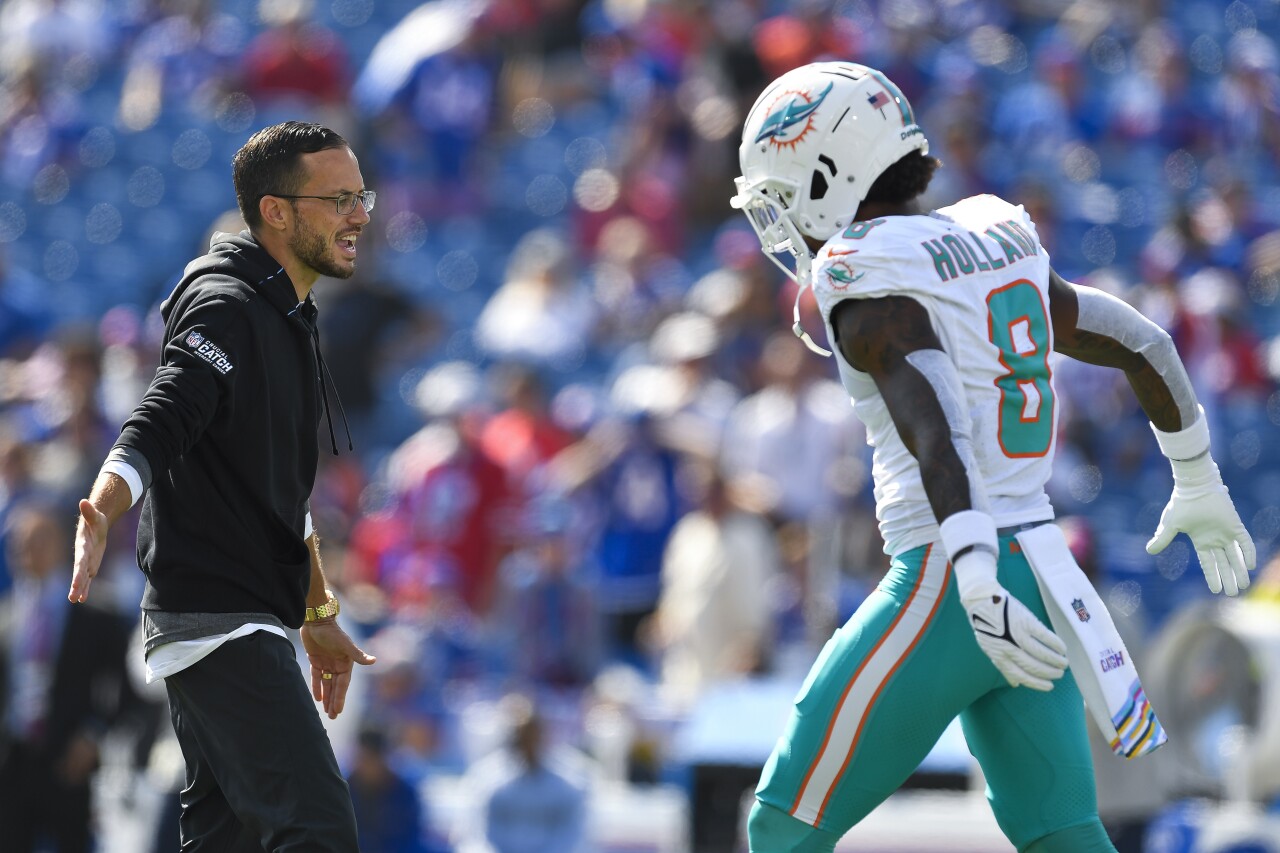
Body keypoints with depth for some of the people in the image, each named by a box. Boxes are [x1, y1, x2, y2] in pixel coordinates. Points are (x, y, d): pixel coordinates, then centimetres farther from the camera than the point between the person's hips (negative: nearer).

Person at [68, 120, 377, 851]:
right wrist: (101, 515, -47)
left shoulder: (291, 319, 18)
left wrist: (319, 614, 32)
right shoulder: (227, 308, -13)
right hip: (215, 619, -10)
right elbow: (155, 427, -28)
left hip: (250, 619, 10)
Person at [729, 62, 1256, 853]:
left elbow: (935, 430, -28)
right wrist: (1200, 488, 32)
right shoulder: (997, 246, 13)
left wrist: (975, 578, -40)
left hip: (945, 590, -8)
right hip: (1035, 573, 8)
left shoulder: (875, 290, -12)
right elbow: (1144, 344, 19)